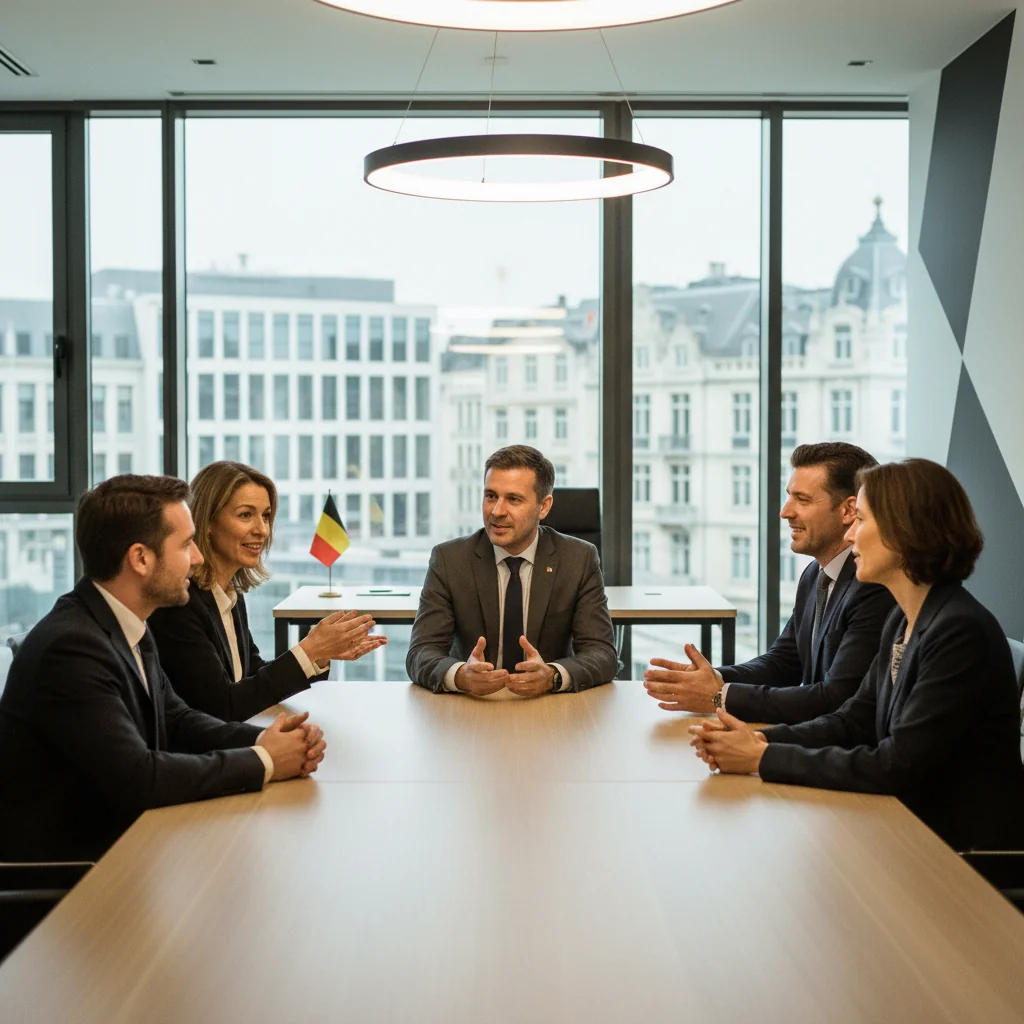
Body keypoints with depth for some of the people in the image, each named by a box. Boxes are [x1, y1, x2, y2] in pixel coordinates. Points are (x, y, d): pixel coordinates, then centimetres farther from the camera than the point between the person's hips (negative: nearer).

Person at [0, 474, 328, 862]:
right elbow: (138, 778, -29)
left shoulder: (125, 625, 3)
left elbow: (175, 720, 11)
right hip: (62, 865, -8)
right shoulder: (72, 646, -24)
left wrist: (266, 739, -7)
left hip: (117, 837, 8)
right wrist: (263, 761, -18)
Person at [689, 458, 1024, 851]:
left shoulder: (961, 632, -22)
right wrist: (761, 739, -9)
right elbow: (854, 720, 9)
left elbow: (896, 767, -23)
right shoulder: (902, 622, 7)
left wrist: (763, 758, -20)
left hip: (968, 851, -7)